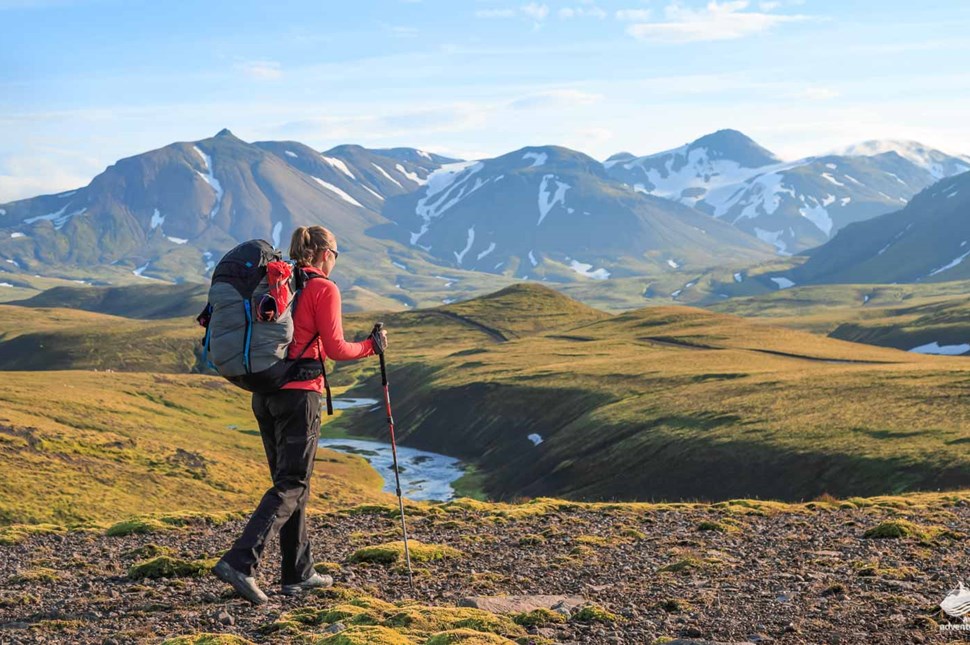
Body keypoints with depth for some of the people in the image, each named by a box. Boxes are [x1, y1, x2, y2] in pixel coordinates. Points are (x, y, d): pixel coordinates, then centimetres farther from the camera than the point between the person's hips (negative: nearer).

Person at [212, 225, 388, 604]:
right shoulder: (323, 289, -7)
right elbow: (335, 349, -9)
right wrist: (371, 346, 5)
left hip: (264, 393, 8)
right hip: (299, 393, -8)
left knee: (290, 481, 15)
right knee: (291, 485, -4)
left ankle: (298, 573, 20)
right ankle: (240, 562, -18)